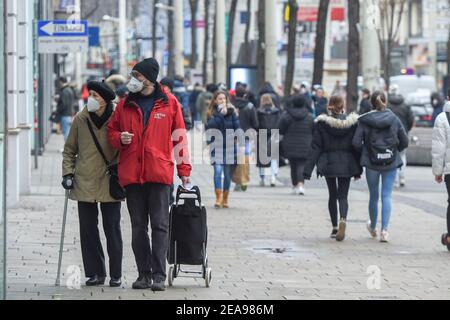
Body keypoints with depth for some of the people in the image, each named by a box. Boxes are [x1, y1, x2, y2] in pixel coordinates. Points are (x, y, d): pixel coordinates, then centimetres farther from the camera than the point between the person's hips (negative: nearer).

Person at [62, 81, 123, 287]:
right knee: (88, 229, 3)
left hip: (110, 183, -2)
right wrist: (68, 173, 2)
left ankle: (116, 275, 10)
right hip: (85, 183, 2)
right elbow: (69, 150, 12)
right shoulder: (80, 119, 3)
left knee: (112, 229, 3)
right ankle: (95, 273, 12)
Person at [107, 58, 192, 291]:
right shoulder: (125, 105, 10)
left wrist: (184, 170, 1)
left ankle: (159, 275, -3)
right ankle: (144, 274, 12)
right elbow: (111, 132, 18)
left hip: (159, 173, -3)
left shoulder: (169, 103, 3)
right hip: (131, 174, 3)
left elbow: (179, 136, 5)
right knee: (138, 227, 6)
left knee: (160, 225, -4)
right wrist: (120, 138, -6)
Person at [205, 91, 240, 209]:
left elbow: (237, 127, 4)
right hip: (216, 146, -1)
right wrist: (221, 114, -17)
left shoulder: (232, 112, 4)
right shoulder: (212, 113, 2)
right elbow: (210, 126, -15)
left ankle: (225, 199, 19)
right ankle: (218, 198, -16)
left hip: (230, 146, 1)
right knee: (218, 170, -18)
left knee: (227, 174, 7)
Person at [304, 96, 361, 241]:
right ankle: (343, 220, -26)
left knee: (332, 195, 15)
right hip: (346, 164, 0)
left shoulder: (322, 123, -6)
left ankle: (334, 228, 17)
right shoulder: (353, 122, -2)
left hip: (328, 163, 0)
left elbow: (316, 147, -6)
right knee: (343, 196, 1)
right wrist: (358, 170, 8)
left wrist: (308, 169, -4)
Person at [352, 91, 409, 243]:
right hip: (391, 163, 0)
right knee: (387, 195, 1)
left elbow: (356, 143, -11)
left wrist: (364, 153, 7)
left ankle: (373, 227, 33)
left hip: (371, 163, 0)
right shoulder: (394, 119, -2)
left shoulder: (364, 121, -6)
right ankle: (384, 229, -13)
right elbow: (404, 142, 0)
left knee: (374, 196, 15)